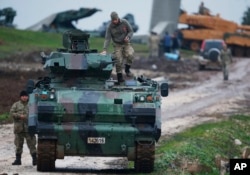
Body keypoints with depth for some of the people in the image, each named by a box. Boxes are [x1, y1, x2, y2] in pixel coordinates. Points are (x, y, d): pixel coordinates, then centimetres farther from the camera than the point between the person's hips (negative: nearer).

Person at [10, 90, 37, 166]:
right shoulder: (16, 105, 9)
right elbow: (11, 113, 1)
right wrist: (19, 116, -14)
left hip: (29, 128, -1)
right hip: (19, 128, 1)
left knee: (31, 144, -5)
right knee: (18, 145, 7)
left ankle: (34, 159, -2)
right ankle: (18, 159, 14)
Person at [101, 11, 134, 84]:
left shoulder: (124, 22, -9)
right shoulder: (110, 27, -10)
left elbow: (131, 31, 1)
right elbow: (107, 38, -13)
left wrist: (128, 37, -21)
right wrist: (104, 50, -23)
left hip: (126, 43, 0)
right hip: (117, 45, 0)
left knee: (130, 55, -25)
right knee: (118, 61, -10)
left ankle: (127, 69, 0)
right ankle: (119, 77, 3)